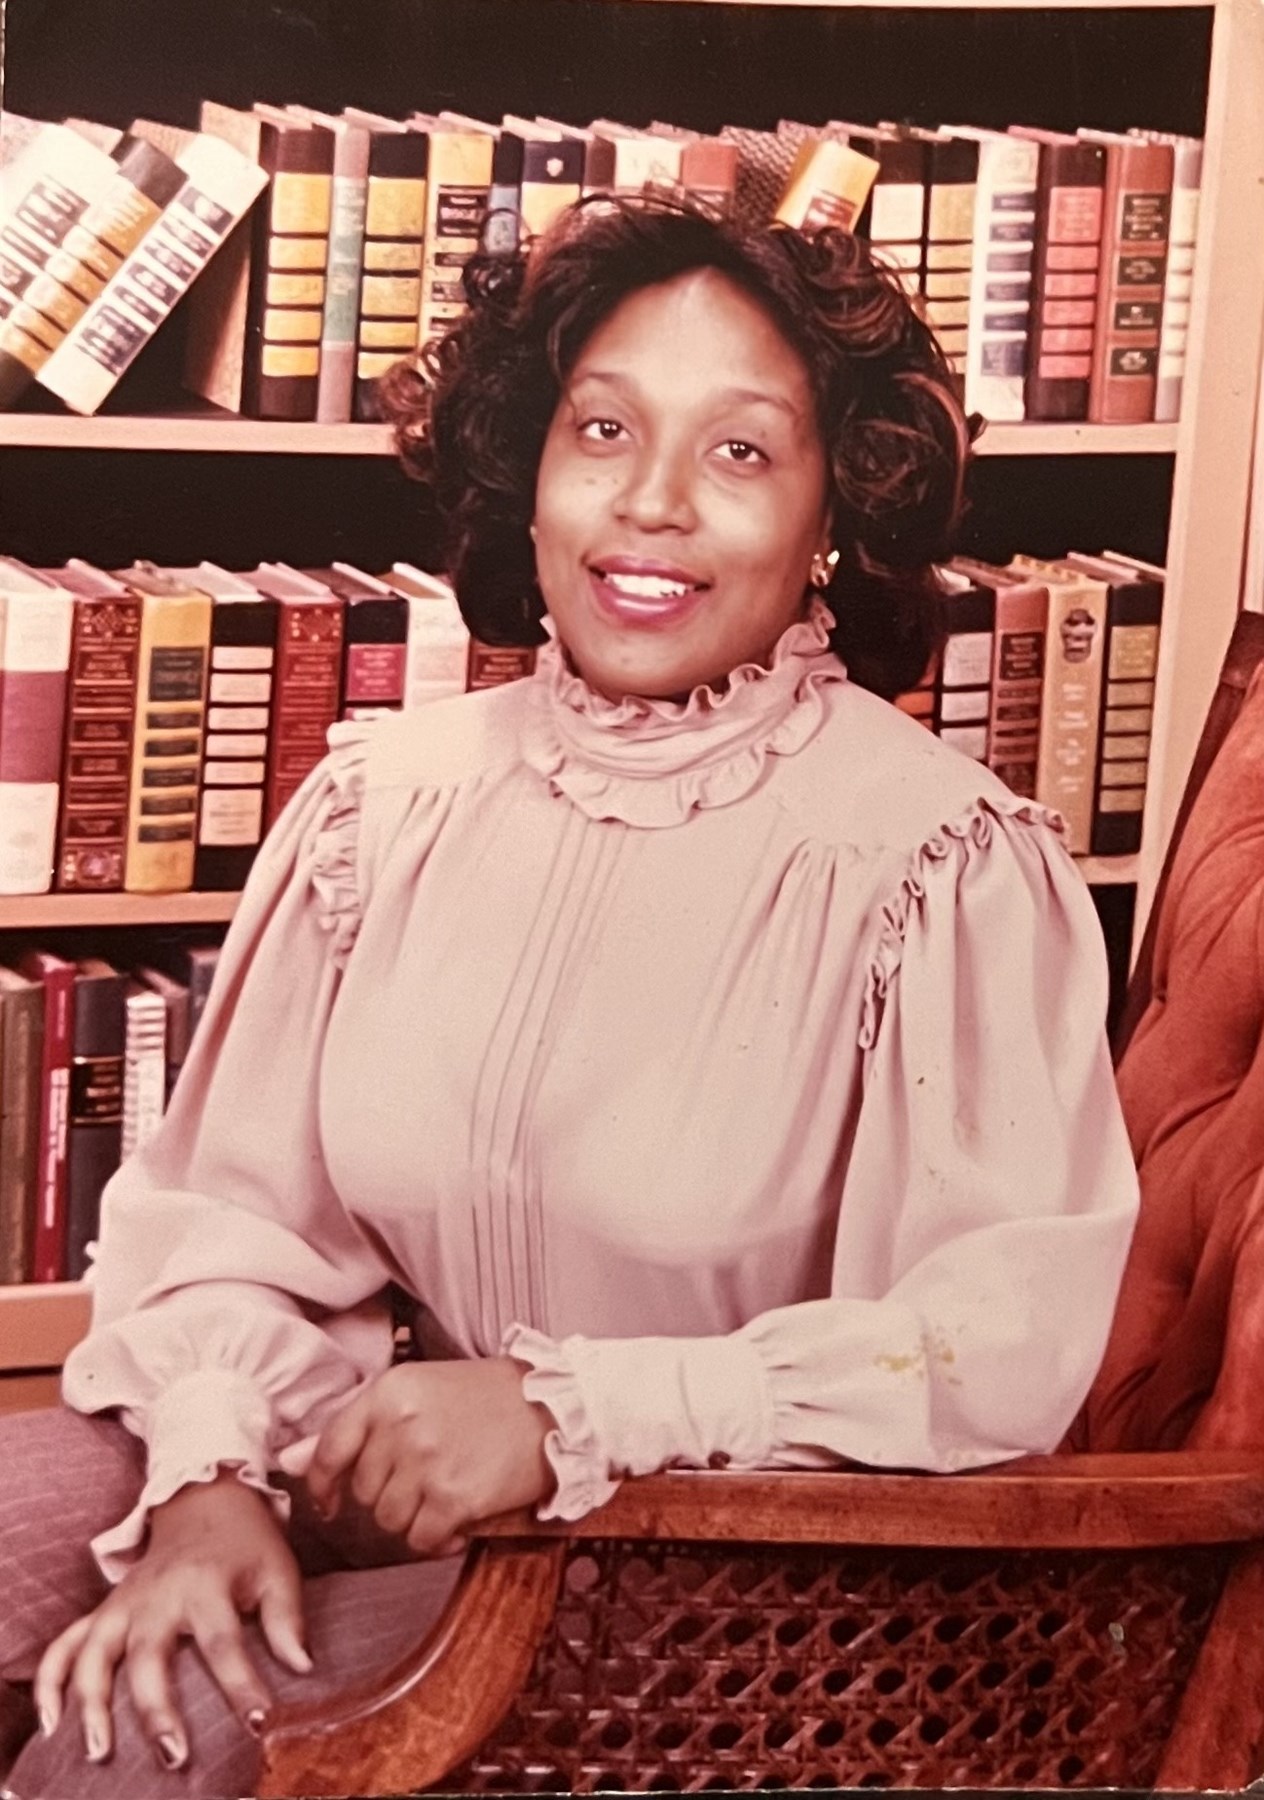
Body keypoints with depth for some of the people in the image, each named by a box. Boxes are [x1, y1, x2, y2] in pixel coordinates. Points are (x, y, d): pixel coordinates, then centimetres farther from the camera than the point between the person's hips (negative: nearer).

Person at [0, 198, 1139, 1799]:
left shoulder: (947, 859, -14)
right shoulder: (384, 799, 1)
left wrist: (572, 1413, -25)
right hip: (383, 1452, 5)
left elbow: (1010, 1331, -20)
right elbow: (232, 1204, 3)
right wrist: (213, 1475, -17)